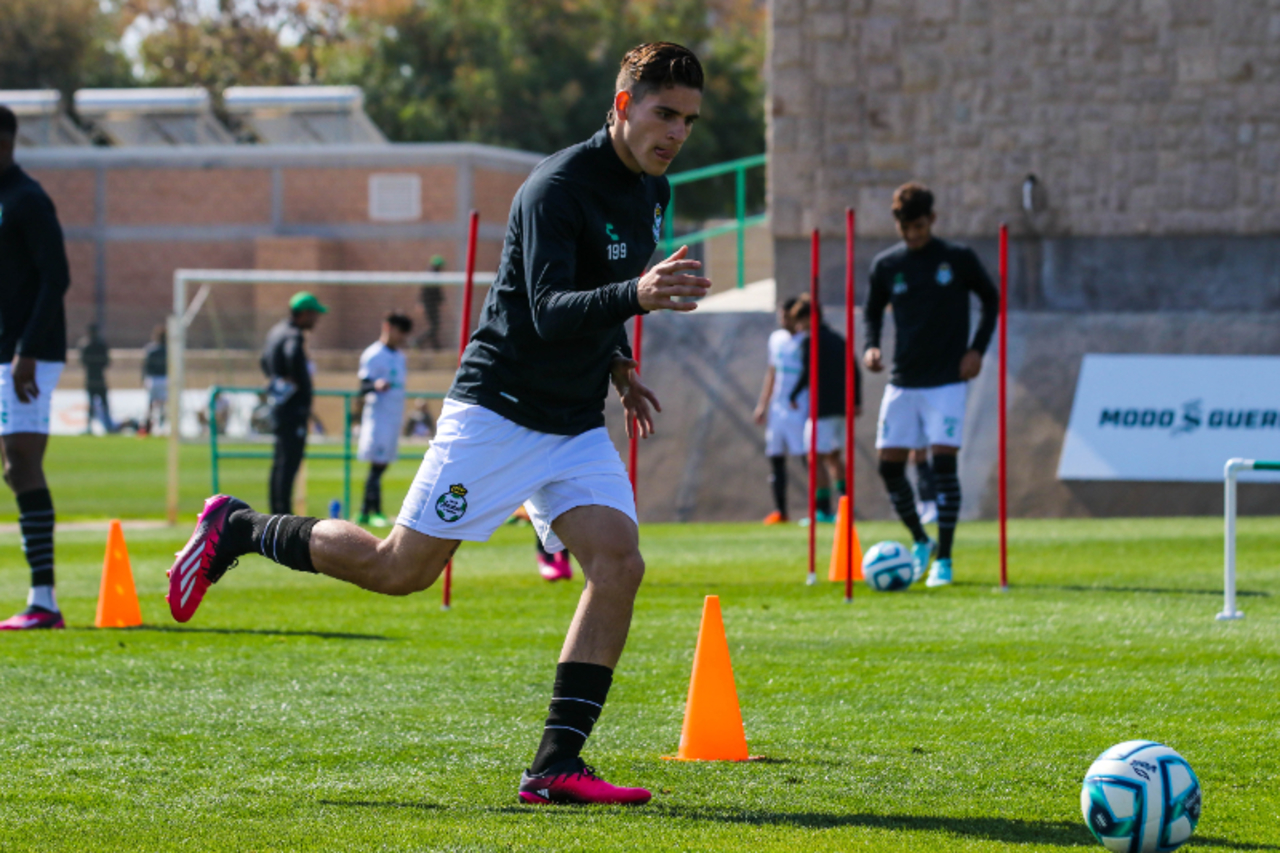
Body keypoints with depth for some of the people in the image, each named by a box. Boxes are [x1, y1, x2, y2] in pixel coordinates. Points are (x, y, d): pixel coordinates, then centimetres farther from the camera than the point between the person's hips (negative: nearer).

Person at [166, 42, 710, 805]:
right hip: (498, 412, -7)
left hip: (578, 427, 7)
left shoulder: (651, 191, 9)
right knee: (402, 568, -1)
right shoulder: (557, 188, -19)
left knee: (619, 563, -14)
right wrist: (634, 296, -45)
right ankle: (237, 529, 21)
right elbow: (548, 309, -30)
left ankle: (556, 766, -13)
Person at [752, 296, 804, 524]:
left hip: (799, 408, -7)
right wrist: (762, 405, 19)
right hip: (777, 408, 7)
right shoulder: (776, 338, 14)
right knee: (775, 458, 4)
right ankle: (779, 511, 7)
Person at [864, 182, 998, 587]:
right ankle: (920, 542, 22)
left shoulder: (959, 259, -3)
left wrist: (977, 349, -2)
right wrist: (871, 347, -4)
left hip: (947, 380, -3)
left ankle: (944, 559, -6)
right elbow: (873, 311, 15)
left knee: (944, 462, -12)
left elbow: (991, 300, 8)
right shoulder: (886, 265, 3)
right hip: (902, 381, 3)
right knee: (889, 464, 0)